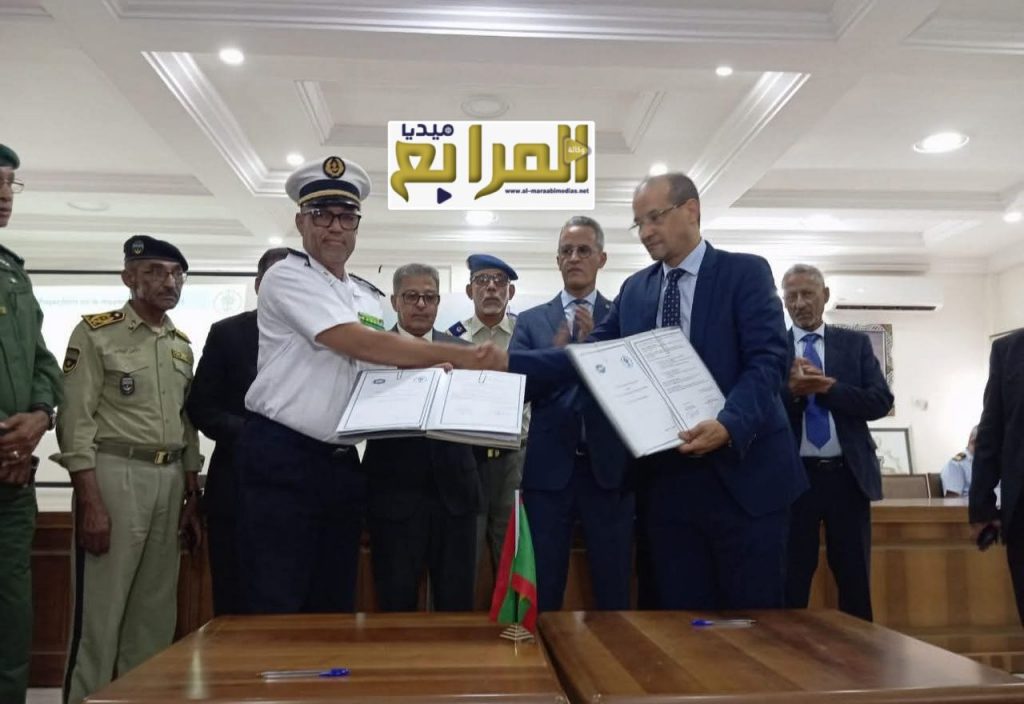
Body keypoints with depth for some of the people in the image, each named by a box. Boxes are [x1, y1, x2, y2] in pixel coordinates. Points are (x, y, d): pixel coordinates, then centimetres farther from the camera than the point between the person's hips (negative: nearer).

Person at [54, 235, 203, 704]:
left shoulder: (182, 345, 16)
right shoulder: (96, 333, -3)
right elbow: (75, 422, -10)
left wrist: (192, 501, 14)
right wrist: (90, 503, -17)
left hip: (170, 480, 6)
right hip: (113, 475, -6)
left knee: (156, 613, 11)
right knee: (100, 615, -2)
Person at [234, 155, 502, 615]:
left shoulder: (371, 298, 15)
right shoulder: (288, 277, -8)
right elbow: (359, 344, -19)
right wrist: (459, 355, -17)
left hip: (343, 464, 7)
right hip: (281, 459, -7)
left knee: (335, 606, 13)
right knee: (276, 611, -2)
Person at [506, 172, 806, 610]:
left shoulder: (746, 272, -1)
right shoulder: (634, 290, 14)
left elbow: (767, 361, -12)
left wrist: (729, 424, -29)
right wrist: (505, 361, -3)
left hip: (742, 470, -4)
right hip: (665, 476, 4)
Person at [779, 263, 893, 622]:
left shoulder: (855, 343, 8)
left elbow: (881, 401, -3)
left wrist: (828, 387, -14)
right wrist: (792, 390, -22)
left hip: (847, 475, 2)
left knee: (855, 579, 10)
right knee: (791, 580, 6)